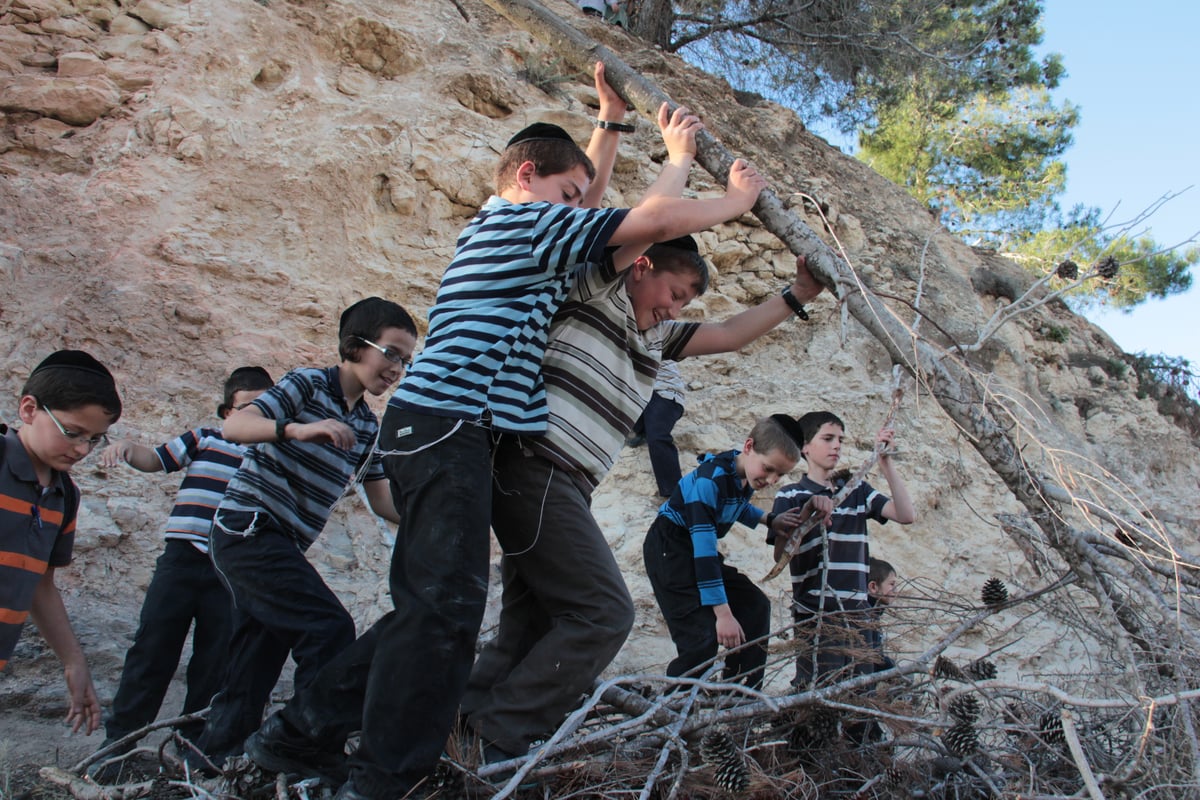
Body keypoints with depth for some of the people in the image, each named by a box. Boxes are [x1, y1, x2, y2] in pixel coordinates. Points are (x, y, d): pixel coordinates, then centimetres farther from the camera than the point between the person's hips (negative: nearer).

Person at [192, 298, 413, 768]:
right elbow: (234, 426, -21)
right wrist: (297, 429, -38)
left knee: (255, 666, 12)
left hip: (281, 546, 9)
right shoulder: (308, 385, -8)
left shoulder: (367, 427, 14)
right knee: (330, 629, -19)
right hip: (249, 529, -9)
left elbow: (383, 502, 14)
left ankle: (209, 765, 25)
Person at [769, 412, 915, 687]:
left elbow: (906, 515, -2)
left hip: (858, 611, 4)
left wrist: (885, 462, -4)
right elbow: (780, 555, -7)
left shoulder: (857, 490, 12)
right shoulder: (790, 497, 1)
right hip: (815, 613, -4)